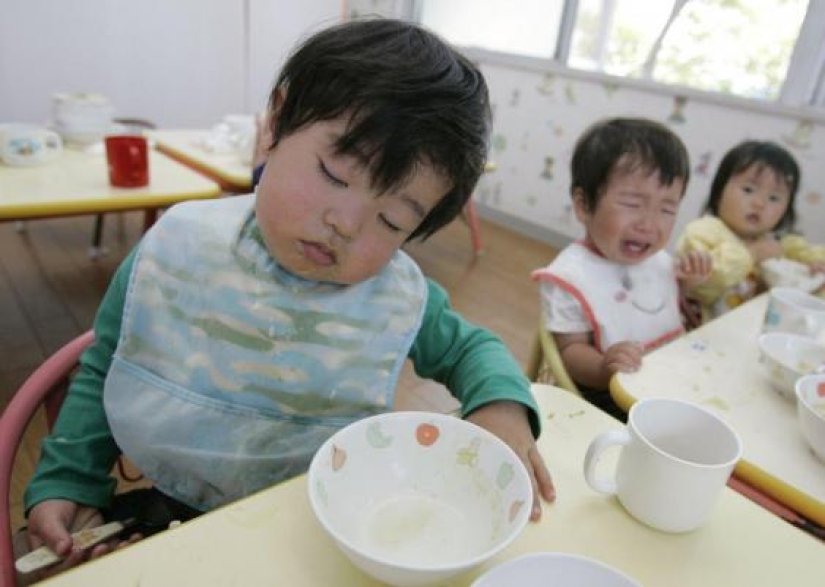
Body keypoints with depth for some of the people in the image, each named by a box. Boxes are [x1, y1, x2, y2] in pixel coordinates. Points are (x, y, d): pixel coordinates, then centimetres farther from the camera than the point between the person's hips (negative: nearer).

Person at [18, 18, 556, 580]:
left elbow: (469, 348, 2)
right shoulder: (175, 247, -13)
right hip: (167, 518, 0)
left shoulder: (399, 298, -15)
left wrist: (502, 401, -20)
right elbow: (104, 371, 2)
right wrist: (67, 482, -4)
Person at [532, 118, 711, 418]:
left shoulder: (660, 261, 5)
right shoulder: (570, 278, -19)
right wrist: (603, 368, -36)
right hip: (606, 401, -9)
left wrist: (692, 285, 3)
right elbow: (571, 350, -15)